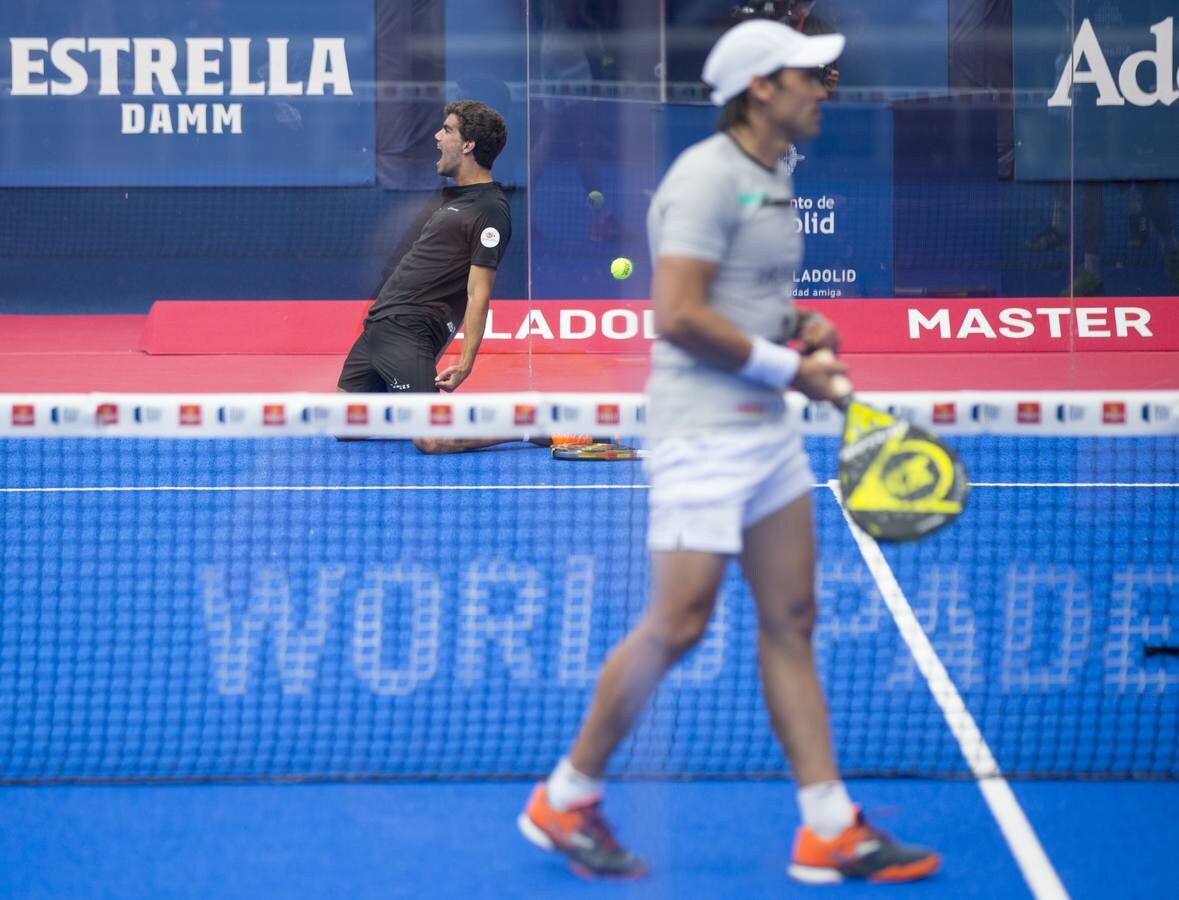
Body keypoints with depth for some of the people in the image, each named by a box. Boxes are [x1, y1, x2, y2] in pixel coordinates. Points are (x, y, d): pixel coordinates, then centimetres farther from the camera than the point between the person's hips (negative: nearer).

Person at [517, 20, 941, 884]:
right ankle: (565, 798, 9)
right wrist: (788, 367, -16)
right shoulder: (707, 177, -16)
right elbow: (679, 315, -23)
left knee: (791, 620, 7)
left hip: (767, 426, 9)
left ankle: (829, 829, 9)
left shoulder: (773, 180, 13)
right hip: (703, 430, -9)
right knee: (677, 625, -7)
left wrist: (800, 325, 6)